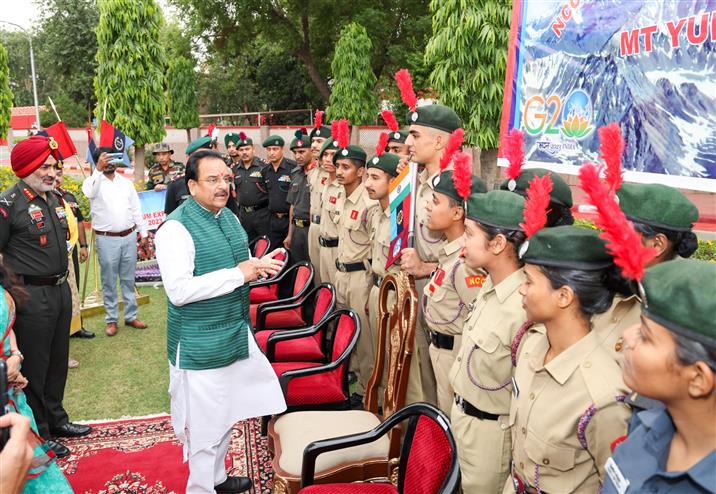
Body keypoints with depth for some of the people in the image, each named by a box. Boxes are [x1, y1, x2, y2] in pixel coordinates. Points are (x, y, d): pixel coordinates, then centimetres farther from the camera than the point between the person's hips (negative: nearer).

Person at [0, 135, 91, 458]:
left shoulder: (55, 199, 11)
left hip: (60, 290, 8)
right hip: (32, 296, -8)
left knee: (58, 361, 19)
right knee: (34, 368, 5)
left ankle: (55, 419, 36)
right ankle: (37, 435, 20)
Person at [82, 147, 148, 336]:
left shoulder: (126, 183, 11)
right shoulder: (93, 181, 0)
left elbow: (136, 210, 12)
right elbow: (89, 192, -26)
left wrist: (143, 234, 8)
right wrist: (98, 170, -34)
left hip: (129, 236, 3)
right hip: (106, 240, -3)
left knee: (128, 279, 11)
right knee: (109, 282, 5)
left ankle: (131, 316, 21)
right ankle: (111, 320, 15)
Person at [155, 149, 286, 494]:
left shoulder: (229, 218, 8)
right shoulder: (176, 228, -18)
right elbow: (178, 291, -26)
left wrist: (259, 265, -3)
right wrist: (238, 274, -24)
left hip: (236, 335, 8)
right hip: (200, 345, -8)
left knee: (223, 414, 22)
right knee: (203, 424, 7)